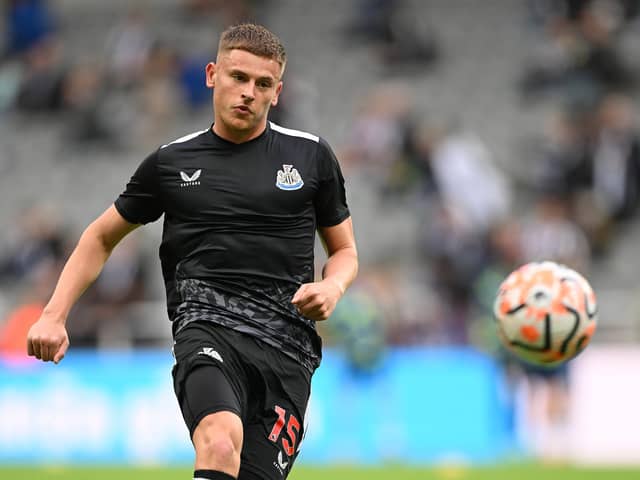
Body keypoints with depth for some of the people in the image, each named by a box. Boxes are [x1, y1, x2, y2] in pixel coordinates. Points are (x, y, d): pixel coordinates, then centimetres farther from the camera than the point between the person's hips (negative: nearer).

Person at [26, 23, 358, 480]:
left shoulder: (311, 155, 14)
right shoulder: (171, 162, 13)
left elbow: (345, 250, 24)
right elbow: (100, 237, 25)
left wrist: (331, 287, 0)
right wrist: (54, 315, 14)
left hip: (288, 344, 2)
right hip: (208, 327, -2)